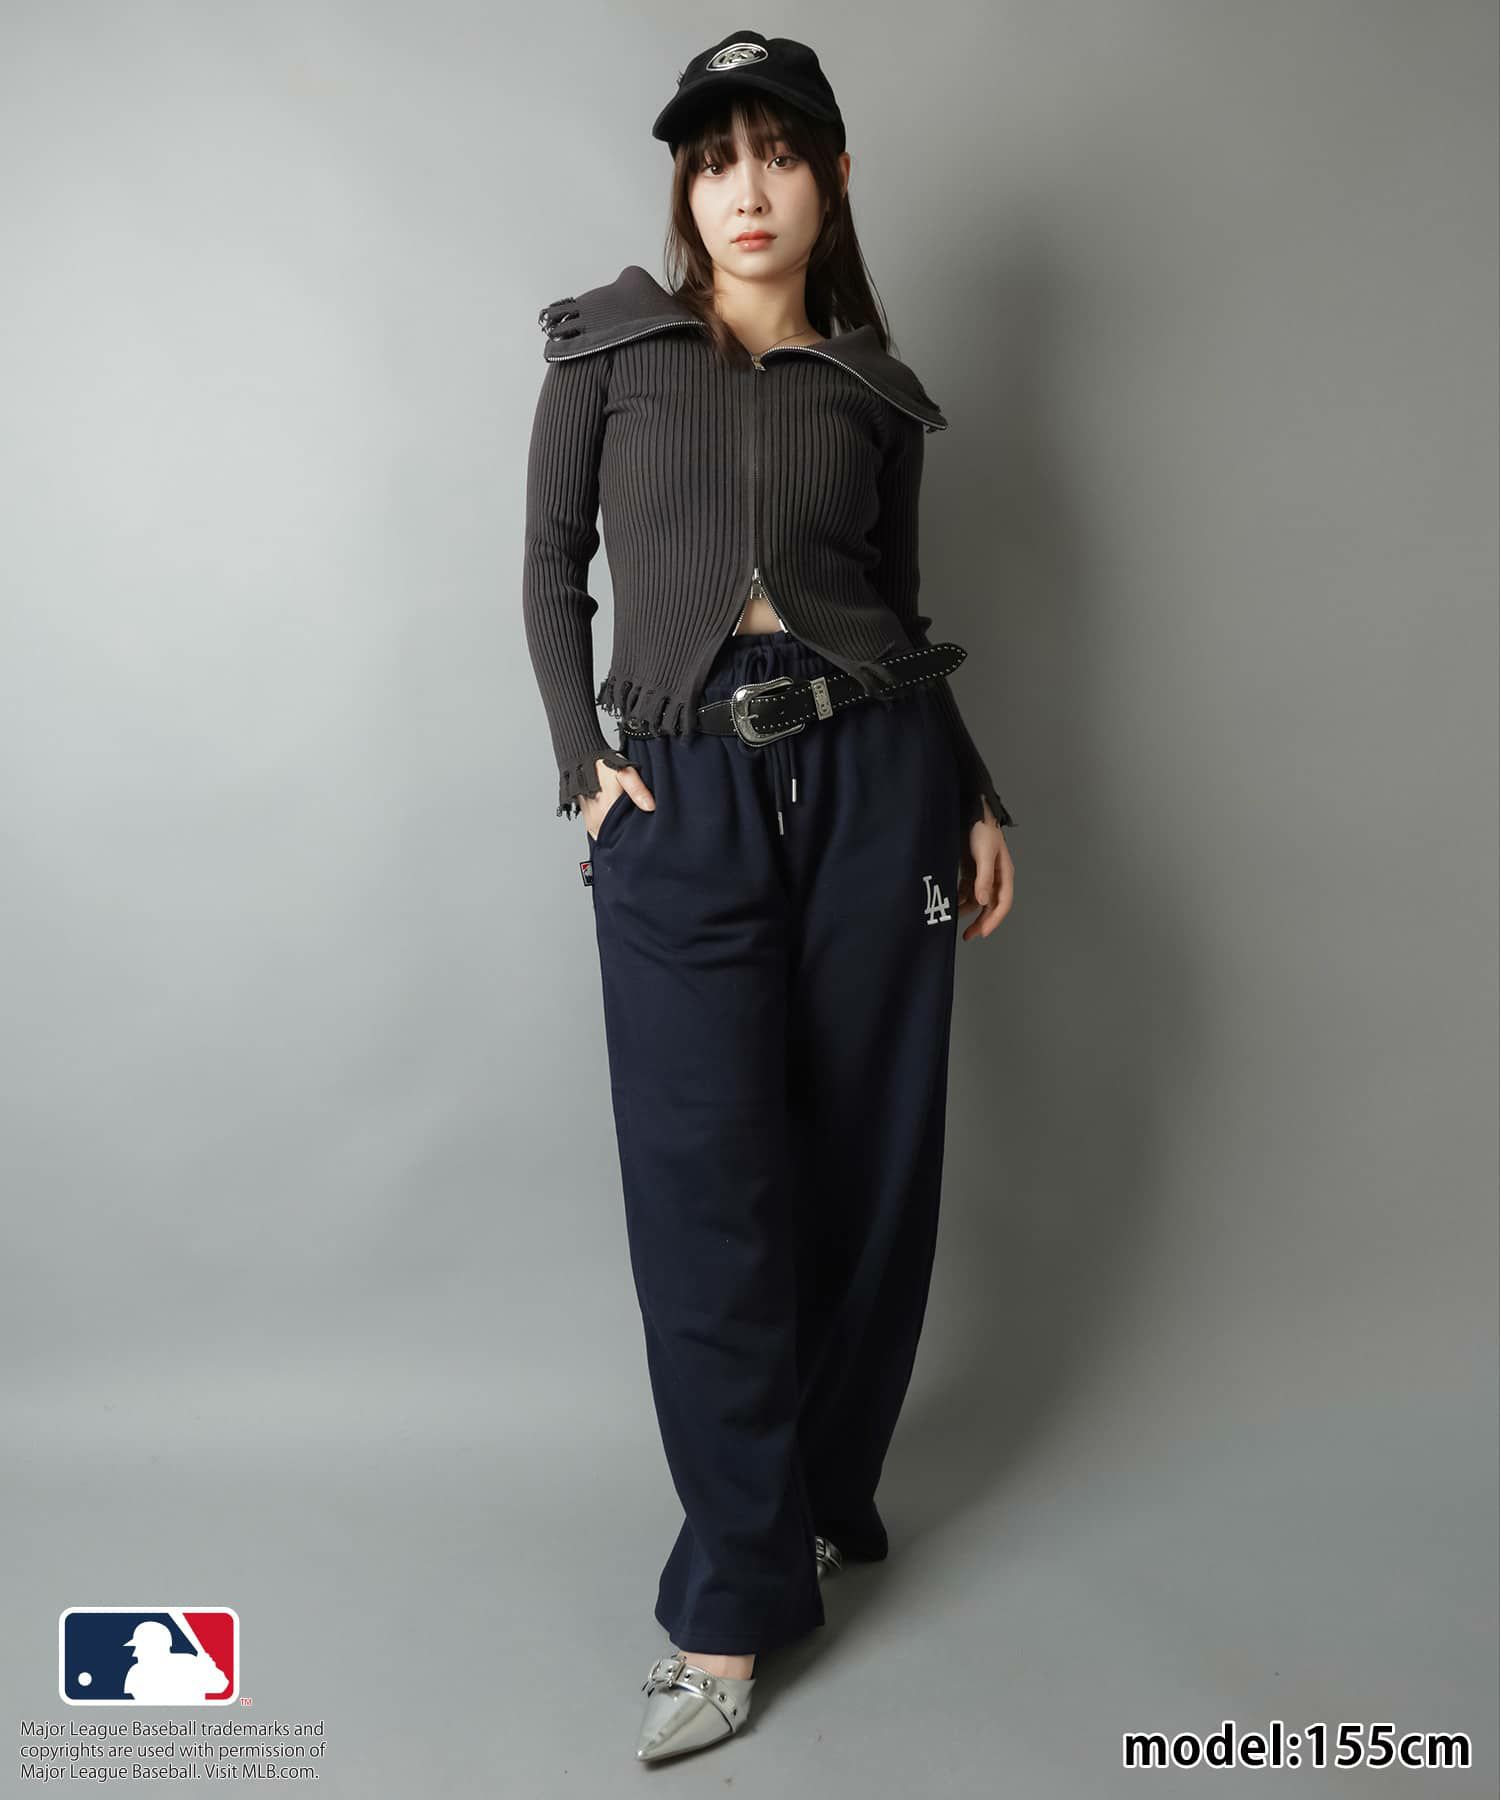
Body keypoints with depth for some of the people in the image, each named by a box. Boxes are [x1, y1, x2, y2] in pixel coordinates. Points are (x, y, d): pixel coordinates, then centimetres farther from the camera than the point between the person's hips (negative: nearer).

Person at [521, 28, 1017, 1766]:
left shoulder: (873, 389, 13)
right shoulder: (609, 346, 9)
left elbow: (898, 610, 15)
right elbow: (549, 567, 9)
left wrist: (976, 800, 10)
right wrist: (583, 762, -3)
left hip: (872, 769, 2)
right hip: (684, 795, -2)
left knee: (866, 1159, 6)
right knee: (707, 1189, -2)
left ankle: (820, 1495, 29)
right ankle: (736, 1600, 11)